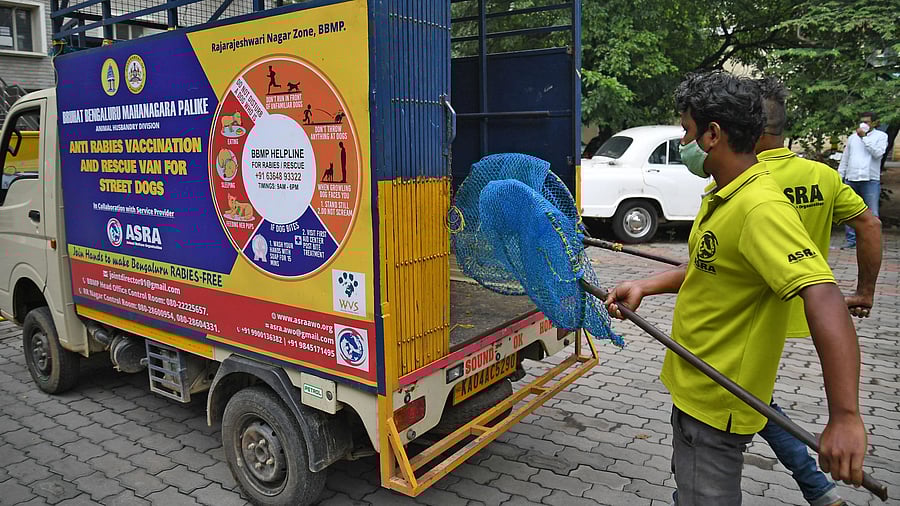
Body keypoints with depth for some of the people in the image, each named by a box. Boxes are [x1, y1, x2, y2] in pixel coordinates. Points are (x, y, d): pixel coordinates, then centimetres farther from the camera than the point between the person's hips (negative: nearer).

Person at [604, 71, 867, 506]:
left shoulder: (761, 207, -28)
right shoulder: (721, 194, 4)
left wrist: (844, 416, -42)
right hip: (693, 387, 10)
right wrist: (645, 287, 3)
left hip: (719, 404, -10)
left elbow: (823, 298, -37)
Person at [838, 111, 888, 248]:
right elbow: (845, 158, 18)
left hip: (871, 180, -4)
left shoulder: (881, 136, 5)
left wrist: (864, 137, -12)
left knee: (872, 214, -5)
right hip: (851, 179, 4)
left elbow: (878, 153, -12)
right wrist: (839, 177, 12)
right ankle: (851, 239, 14)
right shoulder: (852, 137, 16)